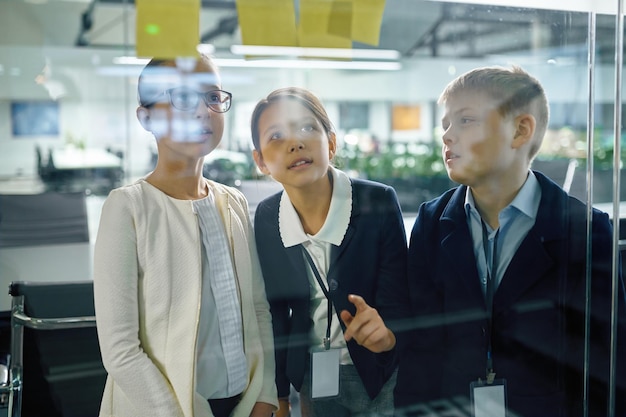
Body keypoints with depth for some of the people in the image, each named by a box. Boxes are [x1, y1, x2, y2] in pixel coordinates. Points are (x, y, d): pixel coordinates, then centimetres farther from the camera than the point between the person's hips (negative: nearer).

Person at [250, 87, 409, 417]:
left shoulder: (379, 203, -19)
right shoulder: (264, 219, -9)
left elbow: (397, 296, -15)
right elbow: (275, 310, 1)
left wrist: (387, 332, -37)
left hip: (381, 376, -2)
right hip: (312, 380, 3)